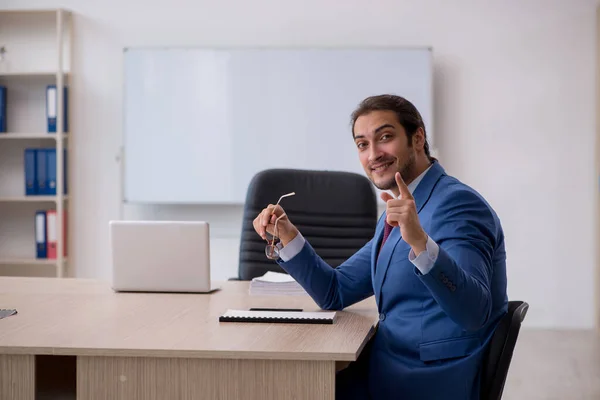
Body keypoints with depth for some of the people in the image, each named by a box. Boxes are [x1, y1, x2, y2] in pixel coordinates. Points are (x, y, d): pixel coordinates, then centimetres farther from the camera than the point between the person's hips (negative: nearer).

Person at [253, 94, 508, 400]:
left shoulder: (457, 203, -16)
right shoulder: (398, 212, 13)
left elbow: (473, 312, -29)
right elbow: (335, 292, 13)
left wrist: (420, 242, -42)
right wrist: (287, 234, 1)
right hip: (392, 369, 8)